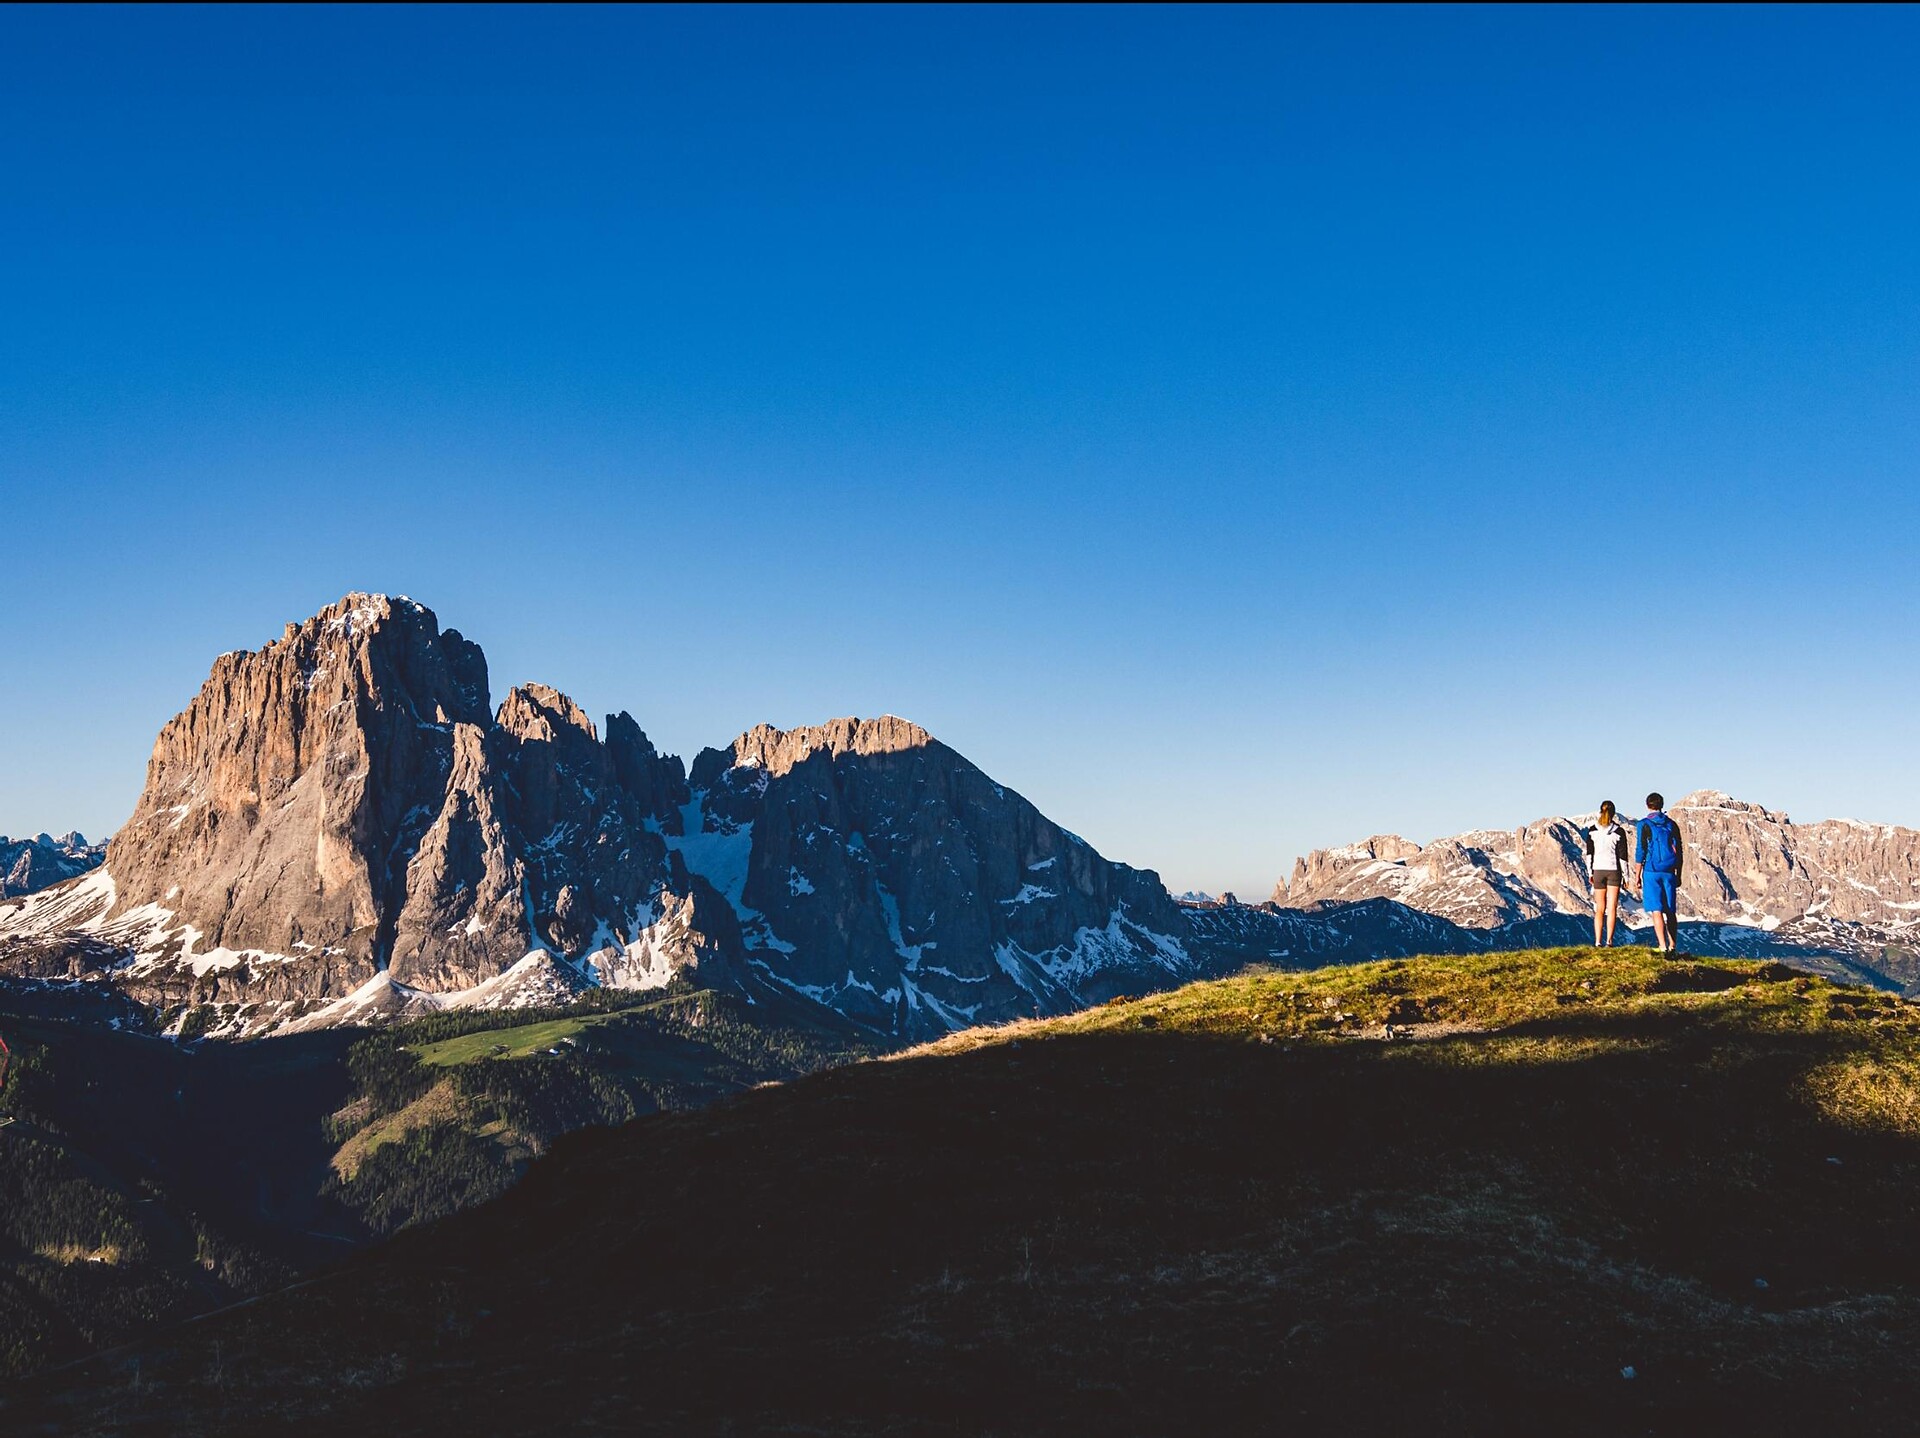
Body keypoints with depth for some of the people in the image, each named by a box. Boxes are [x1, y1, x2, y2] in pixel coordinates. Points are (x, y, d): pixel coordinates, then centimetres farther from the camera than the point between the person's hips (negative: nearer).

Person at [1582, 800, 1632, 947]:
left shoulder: (1592, 831, 0)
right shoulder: (1619, 831, -5)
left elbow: (1589, 854, 2)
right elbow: (1622, 855, -4)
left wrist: (1590, 873, 9)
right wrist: (1625, 875, 3)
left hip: (1598, 871, 2)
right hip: (1614, 870, -2)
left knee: (1600, 909, 8)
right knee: (1612, 908, -1)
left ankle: (1598, 942, 1)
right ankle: (1609, 941, -10)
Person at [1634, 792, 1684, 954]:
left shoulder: (1644, 825, -3)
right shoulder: (1672, 825, 8)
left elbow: (1640, 851, -6)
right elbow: (1679, 852, 9)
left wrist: (1638, 876, -1)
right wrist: (1678, 876, 16)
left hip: (1651, 872, -4)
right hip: (1669, 873, 4)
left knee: (1656, 911, -6)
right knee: (1671, 911, 11)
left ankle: (1663, 947, -14)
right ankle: (1673, 946, 12)